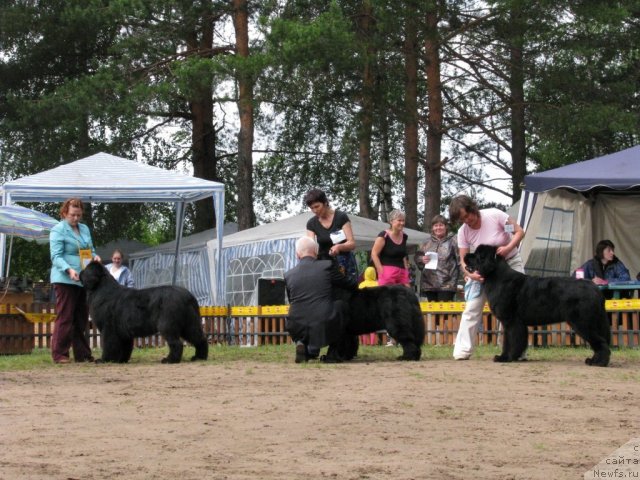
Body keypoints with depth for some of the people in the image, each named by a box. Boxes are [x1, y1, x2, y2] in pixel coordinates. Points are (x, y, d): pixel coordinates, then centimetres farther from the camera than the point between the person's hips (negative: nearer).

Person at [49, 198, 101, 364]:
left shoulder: (85, 229, 17)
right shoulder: (58, 230, -4)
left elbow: (91, 250, 23)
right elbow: (56, 256, -11)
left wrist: (95, 257, -1)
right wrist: (69, 270, -27)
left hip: (84, 280, 7)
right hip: (65, 280, -7)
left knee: (81, 319, 8)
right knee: (65, 317, -6)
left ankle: (82, 354, 12)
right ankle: (59, 354, -4)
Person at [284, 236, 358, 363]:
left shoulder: (288, 275, 8)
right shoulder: (326, 266, 0)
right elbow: (350, 284, 14)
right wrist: (359, 280, 40)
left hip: (297, 329, 3)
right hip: (325, 329, -3)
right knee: (339, 304, 25)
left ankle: (301, 344, 9)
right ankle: (332, 352, 19)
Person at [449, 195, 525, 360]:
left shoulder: (494, 215, -22)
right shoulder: (463, 232, -14)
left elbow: (519, 232, -16)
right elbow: (463, 260, -11)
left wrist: (508, 248, -33)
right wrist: (470, 274, -32)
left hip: (510, 262, -2)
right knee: (472, 308, -5)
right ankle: (463, 350, -3)